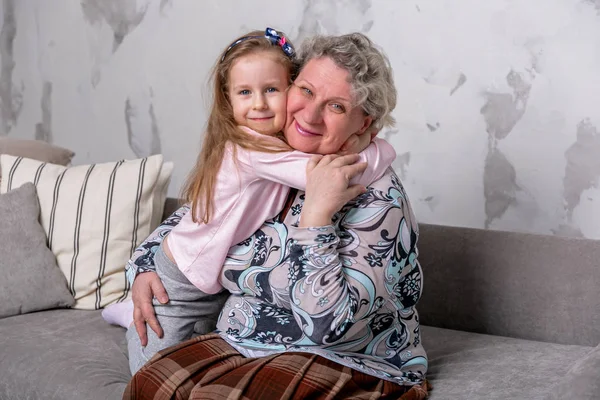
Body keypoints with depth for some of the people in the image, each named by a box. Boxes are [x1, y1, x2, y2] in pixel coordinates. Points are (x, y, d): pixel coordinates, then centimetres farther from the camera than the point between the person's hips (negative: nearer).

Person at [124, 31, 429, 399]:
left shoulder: (374, 195, -18)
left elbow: (327, 326, -27)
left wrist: (317, 213, -28)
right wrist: (145, 269, 3)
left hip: (349, 366, -5)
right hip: (239, 347, 6)